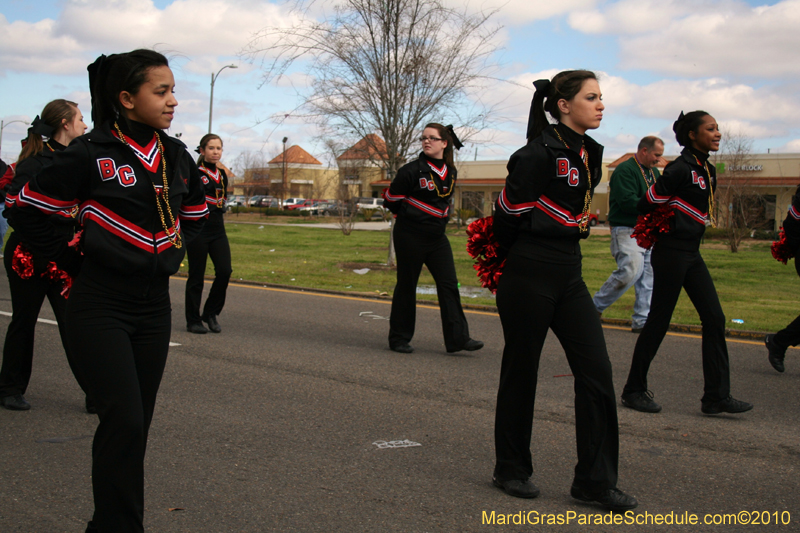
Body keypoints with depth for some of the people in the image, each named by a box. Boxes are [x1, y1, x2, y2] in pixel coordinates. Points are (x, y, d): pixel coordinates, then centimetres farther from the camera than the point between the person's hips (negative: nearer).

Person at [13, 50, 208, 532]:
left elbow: (196, 215, 23)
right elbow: (29, 211, -5)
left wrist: (172, 254, 11)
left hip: (153, 306, 6)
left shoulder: (177, 157, 5)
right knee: (124, 420, -13)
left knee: (136, 425, 9)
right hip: (100, 306, -5)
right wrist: (72, 260, -4)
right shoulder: (91, 154, -12)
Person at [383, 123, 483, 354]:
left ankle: (458, 338, -2)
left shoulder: (450, 172, 7)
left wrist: (438, 217, 13)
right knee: (406, 286, 3)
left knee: (449, 284, -2)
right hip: (410, 237, -5)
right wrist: (413, 215, 7)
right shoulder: (412, 170, -11)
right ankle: (399, 338, 14)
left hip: (436, 237, 5)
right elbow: (391, 200, -3)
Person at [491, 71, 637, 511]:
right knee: (520, 372, 6)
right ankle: (510, 470, 22)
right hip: (529, 277, -8)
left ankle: (595, 480, 8)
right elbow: (509, 213, -9)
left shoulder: (588, 153, 10)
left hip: (568, 275, 8)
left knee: (596, 371, 1)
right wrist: (513, 260, 5)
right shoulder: (540, 154, -15)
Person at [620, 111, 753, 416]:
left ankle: (716, 396, 6)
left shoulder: (708, 171, 13)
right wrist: (668, 224, 4)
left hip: (691, 253, 9)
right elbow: (647, 204, -12)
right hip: (672, 252, -9)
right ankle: (634, 390, 12)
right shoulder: (681, 169, -15)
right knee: (658, 322, -1)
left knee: (714, 319, 3)